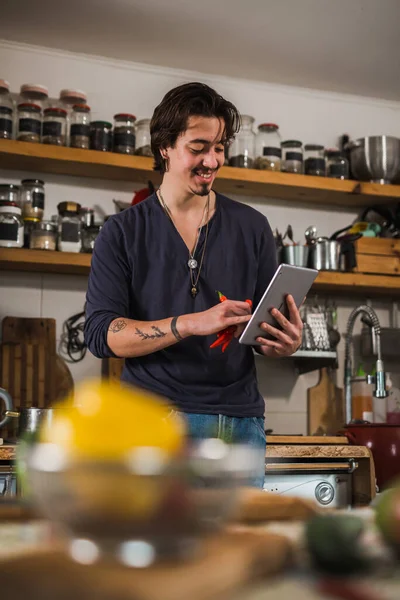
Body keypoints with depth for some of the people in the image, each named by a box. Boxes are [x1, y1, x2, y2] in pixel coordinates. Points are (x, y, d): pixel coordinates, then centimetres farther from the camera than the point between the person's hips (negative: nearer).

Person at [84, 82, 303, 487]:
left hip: (240, 418, 2)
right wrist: (190, 324, -21)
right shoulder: (122, 233, 3)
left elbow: (269, 326, 14)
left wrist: (285, 345, -11)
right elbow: (101, 334, -7)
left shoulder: (252, 227, 10)